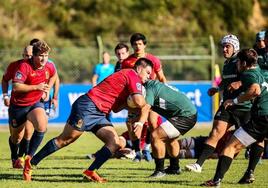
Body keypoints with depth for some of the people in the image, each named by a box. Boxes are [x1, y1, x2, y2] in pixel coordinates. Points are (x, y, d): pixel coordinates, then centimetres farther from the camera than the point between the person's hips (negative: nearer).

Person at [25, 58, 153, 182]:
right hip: (88, 106, -10)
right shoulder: (132, 75, -6)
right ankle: (31, 163, 1)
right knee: (64, 140, -6)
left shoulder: (125, 76, 23)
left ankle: (90, 172, -4)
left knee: (115, 143, -3)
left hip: (99, 114, 10)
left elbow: (115, 108, 20)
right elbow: (139, 102, -18)